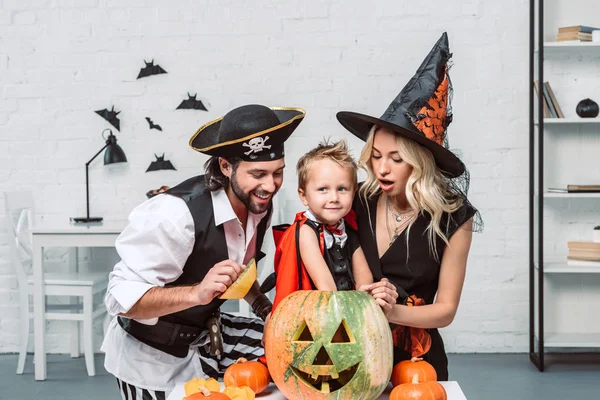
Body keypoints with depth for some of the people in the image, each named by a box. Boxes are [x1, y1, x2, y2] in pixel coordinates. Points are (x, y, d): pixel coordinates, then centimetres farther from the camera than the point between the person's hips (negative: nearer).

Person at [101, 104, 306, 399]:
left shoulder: (259, 204, -7)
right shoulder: (177, 213, -30)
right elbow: (120, 298, -30)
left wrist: (263, 306, -1)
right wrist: (198, 293, -42)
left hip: (205, 334, 6)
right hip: (152, 358, -6)